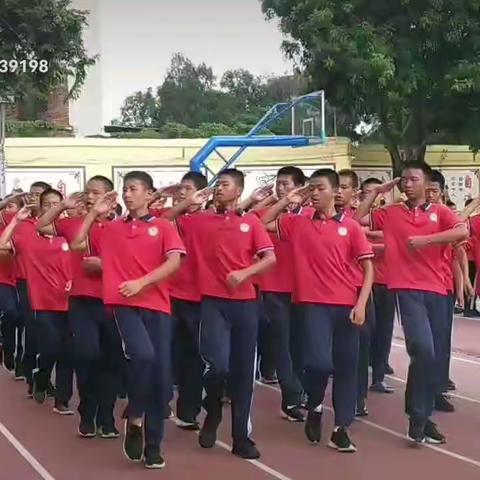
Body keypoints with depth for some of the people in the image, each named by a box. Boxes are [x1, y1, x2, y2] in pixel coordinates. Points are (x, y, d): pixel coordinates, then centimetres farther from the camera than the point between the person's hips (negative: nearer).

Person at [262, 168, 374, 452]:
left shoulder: (351, 226, 3)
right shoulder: (297, 223, 6)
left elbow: (368, 267, 3)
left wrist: (361, 303, -7)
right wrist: (287, 201, 5)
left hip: (346, 305, 1)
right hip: (313, 304, -1)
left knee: (347, 366, 4)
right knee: (319, 362, -14)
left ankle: (342, 429, 15)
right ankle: (315, 406, 16)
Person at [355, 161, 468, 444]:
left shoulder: (440, 212, 7)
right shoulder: (390, 213, 9)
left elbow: (462, 231, -10)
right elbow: (358, 220, 9)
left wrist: (425, 239, -17)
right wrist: (377, 192, 8)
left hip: (435, 290, 2)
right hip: (407, 289, -2)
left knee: (435, 355, 7)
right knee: (423, 348, -19)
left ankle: (424, 415, 22)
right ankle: (417, 416, -5)